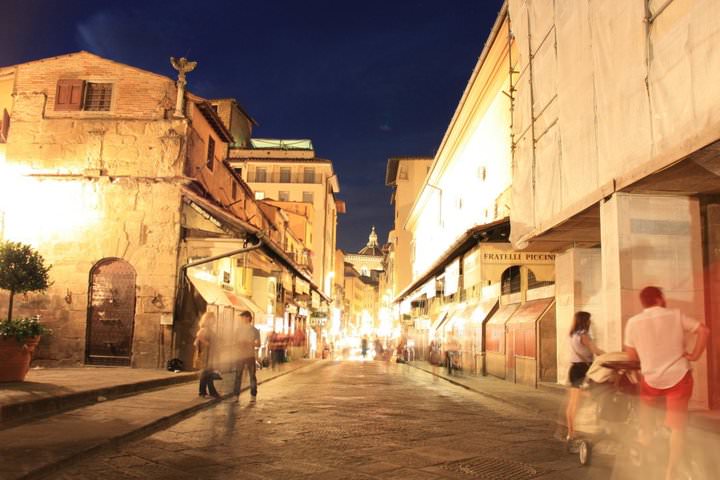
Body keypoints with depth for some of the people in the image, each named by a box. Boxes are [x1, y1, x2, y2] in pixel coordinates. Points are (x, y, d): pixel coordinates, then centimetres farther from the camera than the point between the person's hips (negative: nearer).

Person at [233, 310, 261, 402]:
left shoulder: (254, 330, 2)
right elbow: (236, 342, 12)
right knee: (238, 376, -1)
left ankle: (253, 395, 7)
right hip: (240, 355, 2)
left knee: (252, 376, 0)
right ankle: (236, 395, 4)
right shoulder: (239, 329, 9)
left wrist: (249, 343, -16)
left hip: (250, 356, -2)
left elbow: (258, 344, 0)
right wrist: (239, 344, -10)